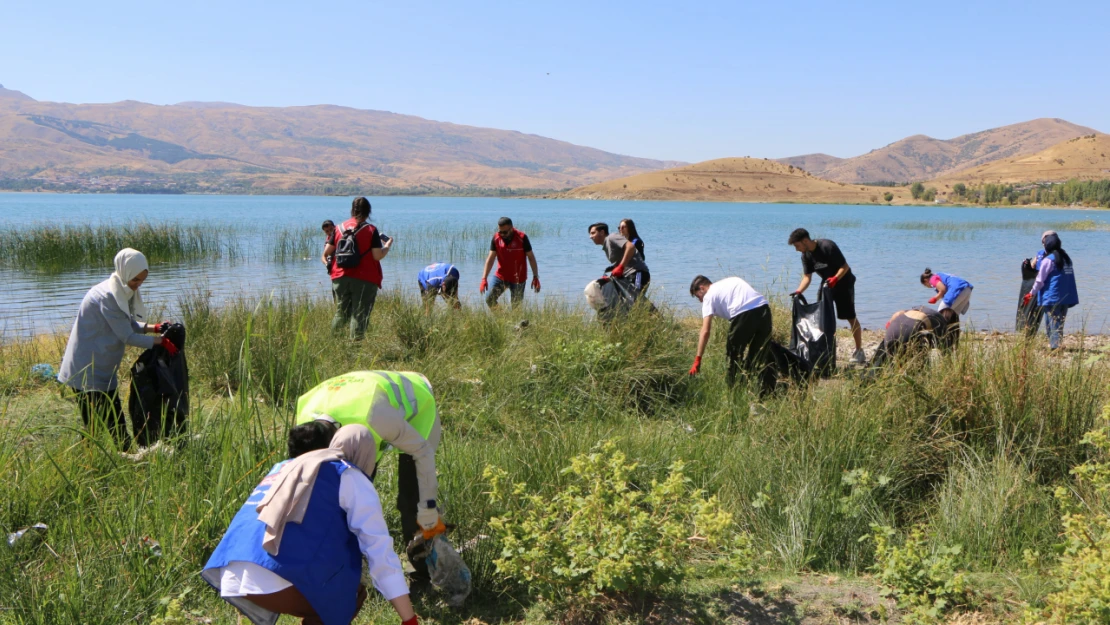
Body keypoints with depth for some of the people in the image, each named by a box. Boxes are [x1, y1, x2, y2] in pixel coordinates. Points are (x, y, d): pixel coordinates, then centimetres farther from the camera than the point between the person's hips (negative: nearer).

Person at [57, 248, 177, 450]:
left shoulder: (124, 292, 5)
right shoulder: (108, 296, -22)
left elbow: (129, 324, 13)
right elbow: (128, 337, -23)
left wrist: (155, 328, -2)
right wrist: (160, 342, -18)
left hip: (103, 369, 9)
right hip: (87, 371, -9)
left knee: (115, 421, 10)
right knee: (93, 427, -3)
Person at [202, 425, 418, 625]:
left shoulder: (286, 467, 31)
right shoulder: (351, 479, 11)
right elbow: (380, 550, 4)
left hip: (229, 576, 7)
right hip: (277, 579, -7)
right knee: (352, 593, 17)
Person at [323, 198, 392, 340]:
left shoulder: (340, 228, 7)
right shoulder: (371, 230, -5)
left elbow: (327, 252, 9)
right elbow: (377, 256, -10)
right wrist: (388, 246, 8)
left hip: (340, 278, 4)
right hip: (365, 280, -4)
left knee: (341, 314, 16)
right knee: (359, 315, -1)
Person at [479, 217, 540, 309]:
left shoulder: (522, 238, -14)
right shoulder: (496, 238, -6)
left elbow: (531, 257, -7)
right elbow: (490, 258, -5)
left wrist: (535, 277, -11)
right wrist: (484, 279, -13)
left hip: (518, 279, -3)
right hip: (500, 276, 3)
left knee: (516, 306, 2)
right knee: (489, 299, -7)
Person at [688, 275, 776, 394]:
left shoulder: (709, 296, 11)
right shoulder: (729, 282, 30)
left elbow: (705, 331, 2)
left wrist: (697, 359, 2)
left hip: (743, 314, -6)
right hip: (763, 308, 6)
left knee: (734, 354, 13)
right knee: (763, 354, 17)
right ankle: (768, 392, 22)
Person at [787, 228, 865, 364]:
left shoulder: (827, 246, -26)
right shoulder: (806, 255, -5)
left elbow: (845, 266, -23)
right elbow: (807, 276, -8)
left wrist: (835, 279, -39)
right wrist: (799, 291, -25)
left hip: (843, 282, -7)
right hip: (827, 283, 7)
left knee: (850, 317, -7)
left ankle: (859, 350, 1)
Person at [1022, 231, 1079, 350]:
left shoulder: (1048, 259, -11)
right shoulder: (1066, 257, 11)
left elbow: (1040, 280, -9)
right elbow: (1069, 277, 19)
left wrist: (1031, 294, 2)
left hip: (1052, 298, -7)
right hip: (1067, 297, 7)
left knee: (1053, 324, -3)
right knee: (1060, 323, 13)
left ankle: (1054, 346, -8)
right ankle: (1057, 345, 13)